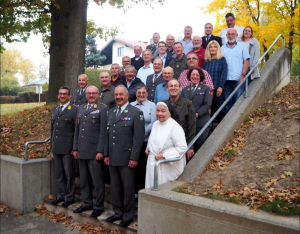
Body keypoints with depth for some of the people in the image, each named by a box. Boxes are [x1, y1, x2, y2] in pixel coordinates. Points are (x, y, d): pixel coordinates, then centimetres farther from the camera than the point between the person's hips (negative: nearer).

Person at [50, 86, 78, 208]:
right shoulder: (54, 109, 14)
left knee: (69, 174, 4)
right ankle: (61, 195, 28)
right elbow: (52, 128, 19)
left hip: (67, 147, -6)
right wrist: (51, 144, 16)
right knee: (58, 173, 15)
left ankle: (69, 197, 17)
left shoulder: (74, 110, -7)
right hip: (56, 147, 7)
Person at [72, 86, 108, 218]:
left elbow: (103, 132, -10)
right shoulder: (80, 109, 16)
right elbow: (77, 130, 17)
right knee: (84, 180, 16)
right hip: (82, 151, 7)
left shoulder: (103, 109, -4)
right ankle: (87, 203, 30)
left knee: (98, 181, 2)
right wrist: (75, 148, 12)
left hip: (95, 151, -6)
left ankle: (98, 206, 15)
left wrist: (100, 151, -14)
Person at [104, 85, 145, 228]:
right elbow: (107, 135, 16)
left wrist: (134, 158, -14)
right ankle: (118, 212, 27)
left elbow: (139, 137, -11)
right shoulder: (111, 112, 14)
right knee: (115, 187, 13)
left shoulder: (136, 113, -6)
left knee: (128, 188, 5)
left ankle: (128, 215, 19)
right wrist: (106, 154, 11)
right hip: (112, 158, 6)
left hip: (126, 158, -6)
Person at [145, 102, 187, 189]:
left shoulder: (174, 127, -15)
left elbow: (182, 147, -20)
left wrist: (164, 155, -20)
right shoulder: (155, 124, 9)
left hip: (168, 168, -7)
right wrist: (148, 148, 5)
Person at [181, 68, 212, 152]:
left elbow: (207, 104, -3)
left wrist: (197, 114, -14)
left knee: (200, 148, -2)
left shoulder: (205, 89, 8)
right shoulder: (184, 90, 18)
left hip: (201, 123, -3)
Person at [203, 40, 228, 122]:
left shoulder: (222, 59, 2)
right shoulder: (206, 61, 13)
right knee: (210, 109, 5)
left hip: (218, 89, -3)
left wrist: (220, 87, -13)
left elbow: (224, 73, -5)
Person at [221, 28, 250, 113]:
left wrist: (243, 75, -8)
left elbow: (246, 61, 3)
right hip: (226, 79, 2)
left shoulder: (242, 46, 8)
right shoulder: (222, 48, 14)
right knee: (228, 102, 7)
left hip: (238, 79, -2)